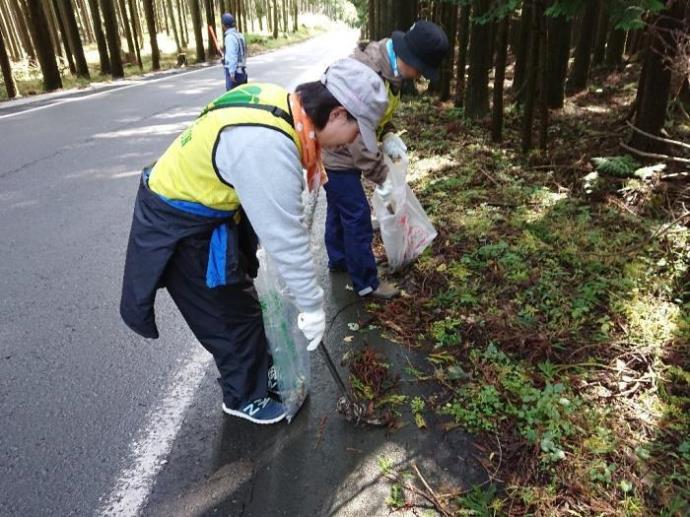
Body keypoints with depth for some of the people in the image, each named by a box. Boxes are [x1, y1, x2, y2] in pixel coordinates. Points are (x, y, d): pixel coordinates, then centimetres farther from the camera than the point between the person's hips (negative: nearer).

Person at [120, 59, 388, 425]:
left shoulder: (278, 102, -8)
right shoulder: (268, 148, -37)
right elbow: (286, 239, -30)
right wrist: (312, 306, -18)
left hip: (204, 204, 9)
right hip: (179, 227, -9)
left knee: (241, 299, 21)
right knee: (233, 316, 6)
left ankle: (259, 370, 42)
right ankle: (245, 397, 31)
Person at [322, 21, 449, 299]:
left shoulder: (387, 66, 1)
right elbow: (357, 135, -30)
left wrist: (388, 136, -3)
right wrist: (381, 177, -23)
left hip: (345, 149, 10)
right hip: (336, 151, -10)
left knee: (340, 208, 22)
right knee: (357, 217, -3)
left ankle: (338, 259, 40)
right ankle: (366, 282, 10)